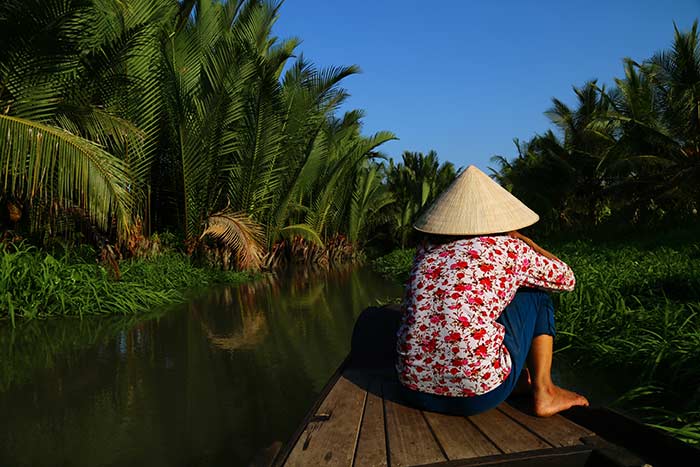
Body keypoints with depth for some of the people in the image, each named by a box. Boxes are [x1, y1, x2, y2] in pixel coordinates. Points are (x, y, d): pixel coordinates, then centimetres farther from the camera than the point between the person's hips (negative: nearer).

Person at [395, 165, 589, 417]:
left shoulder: (427, 249, 12)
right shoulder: (508, 248, 0)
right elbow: (567, 278, 18)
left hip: (416, 390, 5)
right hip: (479, 395, -5)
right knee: (534, 293, 17)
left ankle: (520, 378, 41)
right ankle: (543, 394, 19)